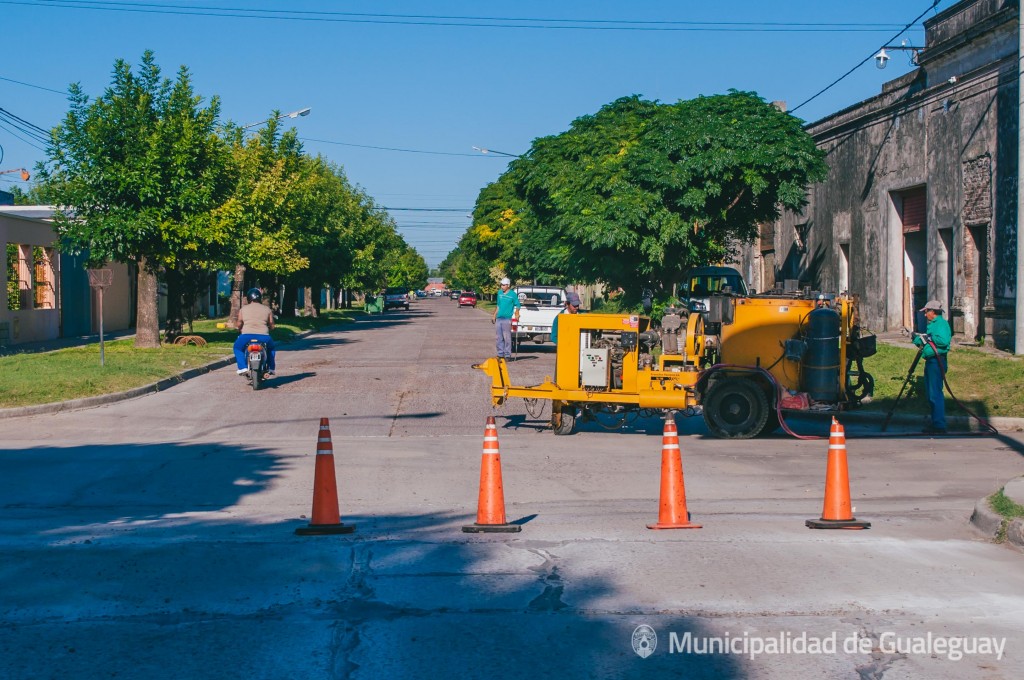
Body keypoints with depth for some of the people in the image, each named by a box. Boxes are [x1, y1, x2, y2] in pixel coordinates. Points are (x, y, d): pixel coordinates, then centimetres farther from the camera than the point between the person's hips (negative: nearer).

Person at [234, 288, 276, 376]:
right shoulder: (267, 309, 12)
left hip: (247, 336, -1)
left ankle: (242, 367, 10)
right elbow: (271, 325, 12)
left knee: (237, 347, 28)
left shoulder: (243, 309, 11)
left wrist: (239, 331, 28)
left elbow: (239, 323, 7)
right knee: (271, 347, 32)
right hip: (263, 337, 1)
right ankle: (271, 368, 24)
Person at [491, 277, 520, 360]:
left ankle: (507, 355, -3)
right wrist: (494, 315, 20)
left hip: (507, 318, -6)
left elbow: (517, 305, 1)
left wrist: (516, 314, -13)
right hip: (499, 318, 6)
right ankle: (500, 354, 15)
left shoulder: (513, 294, -3)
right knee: (499, 337, 8)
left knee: (507, 337, -7)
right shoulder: (499, 293, 13)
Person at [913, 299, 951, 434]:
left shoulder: (941, 323, -12)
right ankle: (935, 422, 23)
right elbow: (924, 341, 21)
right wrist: (918, 338, 3)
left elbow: (943, 340, -26)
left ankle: (940, 425, -10)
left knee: (935, 394, -11)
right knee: (931, 394, 15)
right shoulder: (932, 324, 20)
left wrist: (928, 338, -16)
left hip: (937, 362, -11)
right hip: (930, 362, 11)